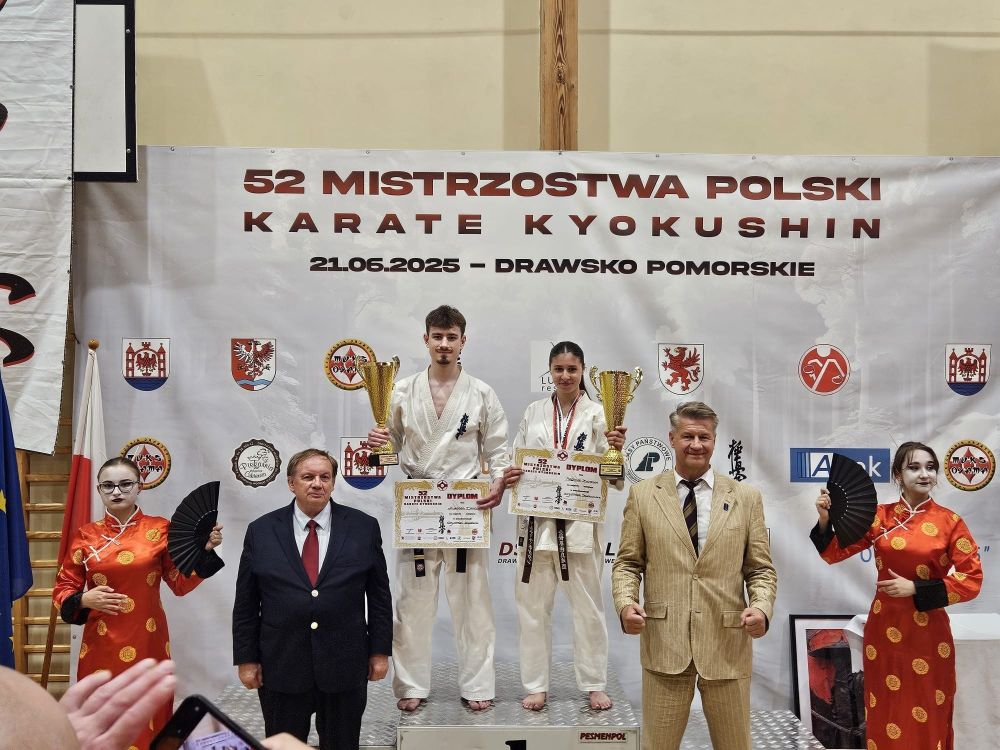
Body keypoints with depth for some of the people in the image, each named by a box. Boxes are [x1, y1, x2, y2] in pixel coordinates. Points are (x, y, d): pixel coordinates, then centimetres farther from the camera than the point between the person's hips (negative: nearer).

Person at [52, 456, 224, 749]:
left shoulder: (159, 529, 0)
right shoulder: (86, 535, 3)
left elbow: (180, 583, 0)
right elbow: (62, 589, 8)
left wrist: (205, 550, -13)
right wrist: (84, 599, -12)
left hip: (147, 642, -1)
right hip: (101, 645, 1)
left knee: (147, 722, 6)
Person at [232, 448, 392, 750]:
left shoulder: (364, 527, -1)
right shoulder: (261, 531, 0)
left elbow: (379, 595, 3)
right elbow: (245, 603, 3)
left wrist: (380, 650, 2)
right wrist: (246, 658, 2)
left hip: (345, 666, 0)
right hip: (280, 667, 0)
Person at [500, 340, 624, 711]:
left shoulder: (597, 414, 0)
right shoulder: (534, 413, 8)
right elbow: (517, 458, 11)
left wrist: (616, 449, -22)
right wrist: (507, 476, -10)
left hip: (581, 522, -2)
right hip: (537, 520, 3)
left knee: (588, 606, 7)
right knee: (533, 606, 9)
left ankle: (594, 684, 23)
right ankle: (536, 685, 23)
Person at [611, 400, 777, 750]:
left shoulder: (746, 497, 4)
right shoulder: (642, 494, 4)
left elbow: (761, 569, 6)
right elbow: (627, 563, 6)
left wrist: (761, 607, -13)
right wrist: (626, 602, -12)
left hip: (727, 645, 1)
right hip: (663, 642, 0)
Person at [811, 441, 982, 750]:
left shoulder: (950, 522, -5)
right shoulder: (880, 516, 0)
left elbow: (971, 580, -7)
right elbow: (834, 552, -1)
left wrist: (916, 589, -15)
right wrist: (825, 520, -20)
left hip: (927, 635, -1)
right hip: (884, 631, 2)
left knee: (927, 722, 10)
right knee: (886, 716, 13)